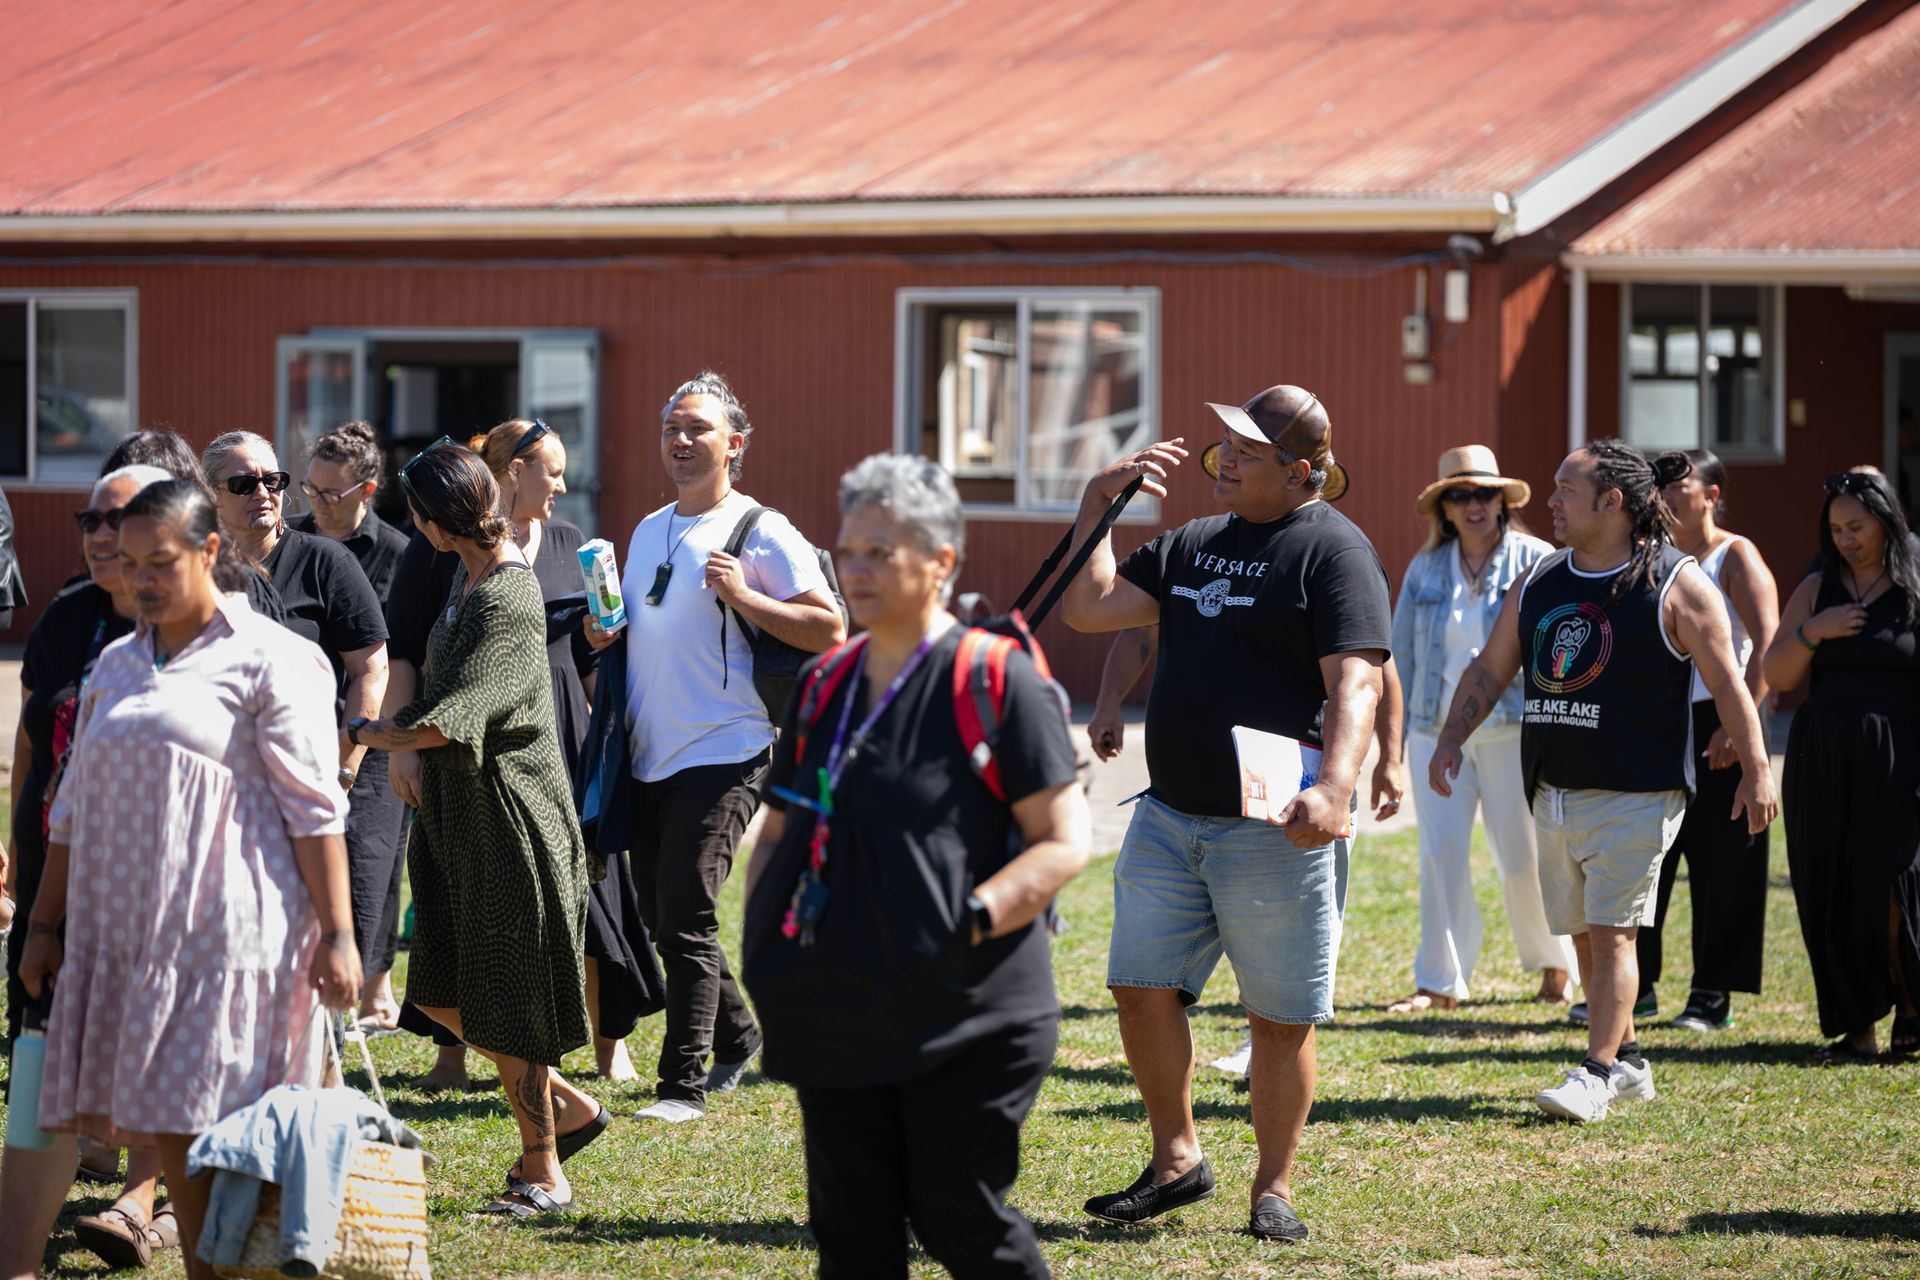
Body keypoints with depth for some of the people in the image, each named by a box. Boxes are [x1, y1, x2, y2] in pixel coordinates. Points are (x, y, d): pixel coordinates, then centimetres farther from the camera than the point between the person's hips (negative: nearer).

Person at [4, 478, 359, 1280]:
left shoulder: (268, 659, -2)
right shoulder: (116, 665, 17)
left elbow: (314, 808, -7)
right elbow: (76, 807, 22)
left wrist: (337, 934, -12)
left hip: (228, 928, -6)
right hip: (126, 927, 6)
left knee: (206, 1123, -8)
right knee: (170, 1129, 2)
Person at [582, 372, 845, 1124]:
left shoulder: (760, 533, -7)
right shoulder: (649, 531, 16)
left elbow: (829, 629, -12)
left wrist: (741, 596, -21)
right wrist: (604, 633, 7)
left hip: (721, 753, -8)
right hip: (649, 755, 8)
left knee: (685, 919, -14)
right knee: (662, 919, 14)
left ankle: (684, 1085, -10)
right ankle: (735, 1038, 34)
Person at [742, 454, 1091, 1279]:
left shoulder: (997, 680, -7)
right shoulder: (826, 684, 13)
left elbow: (1066, 840, -10)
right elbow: (779, 830, 23)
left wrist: (969, 922, -19)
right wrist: (761, 938, 7)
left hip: (965, 1023, -6)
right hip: (839, 1017, 6)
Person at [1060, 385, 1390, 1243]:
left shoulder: (1332, 550, -8)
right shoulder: (1195, 544, 15)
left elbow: (1355, 682, -18)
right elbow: (1088, 610, 15)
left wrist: (1335, 789, -31)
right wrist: (1097, 505, 7)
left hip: (1274, 826, -7)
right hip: (1169, 817, 7)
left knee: (1281, 1016, 1)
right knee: (1142, 987, 5)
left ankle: (1273, 1189, 12)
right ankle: (1176, 1161, 19)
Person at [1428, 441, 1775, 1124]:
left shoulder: (1675, 584, -6)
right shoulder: (1538, 583, 11)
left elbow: (1727, 683, -4)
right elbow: (1490, 669, 16)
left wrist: (1755, 770, -6)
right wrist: (1452, 739, 4)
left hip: (1636, 793, -6)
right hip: (1555, 794, 6)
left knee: (1611, 932, -12)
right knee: (1585, 934, 10)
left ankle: (1596, 1075, -12)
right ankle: (1628, 1062, 22)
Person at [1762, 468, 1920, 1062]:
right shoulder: (1816, 590, 11)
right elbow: (1776, 676, 8)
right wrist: (1812, 632, -9)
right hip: (1821, 763, 3)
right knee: (1832, 896, 1)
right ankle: (1855, 1028, 8)